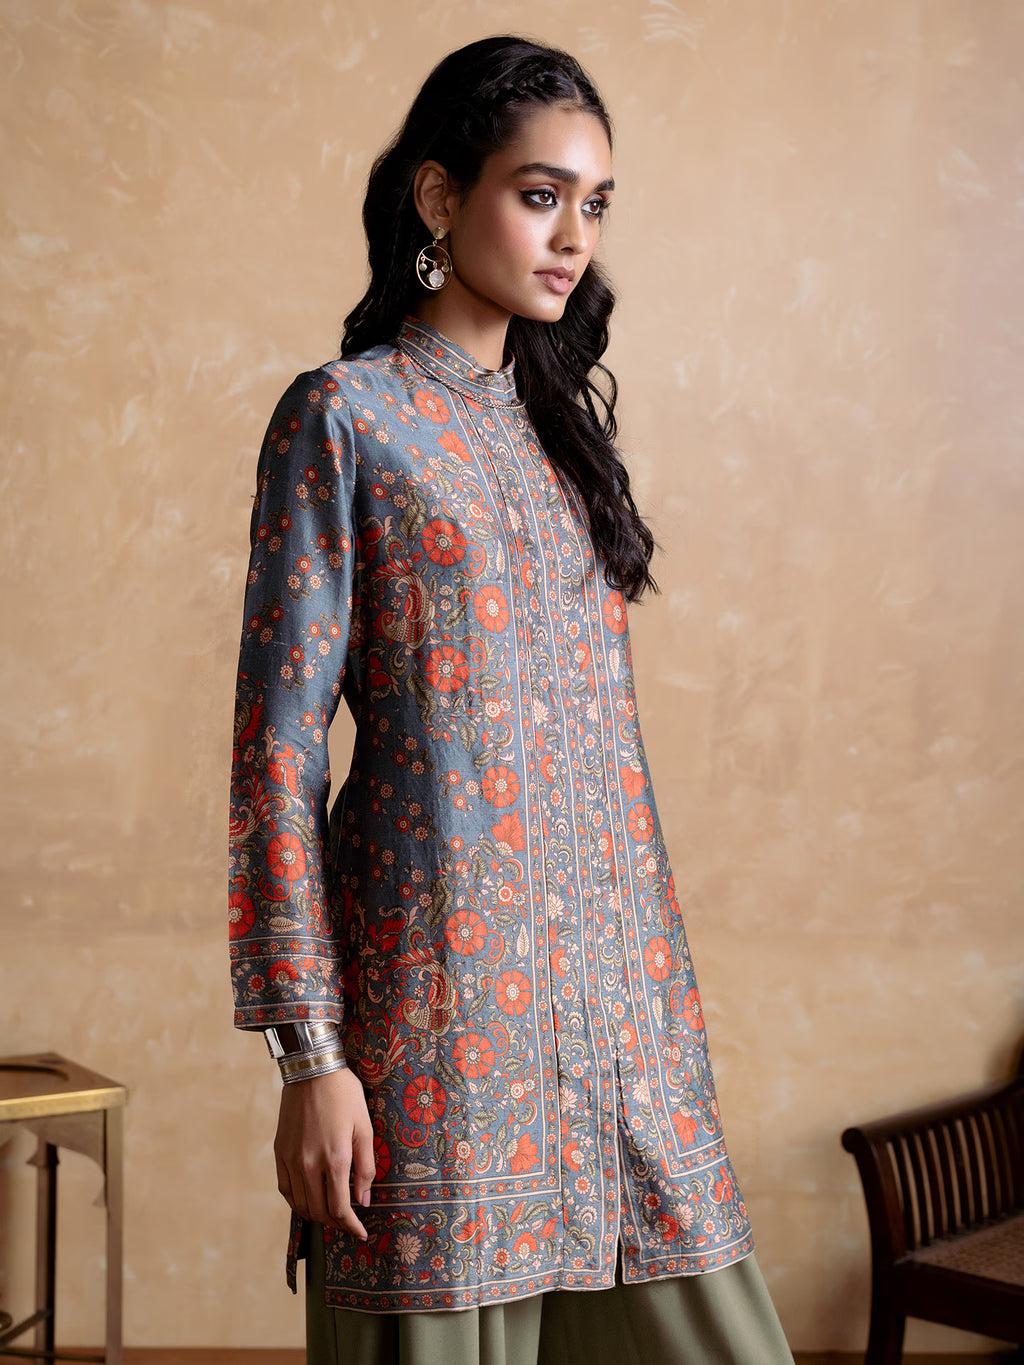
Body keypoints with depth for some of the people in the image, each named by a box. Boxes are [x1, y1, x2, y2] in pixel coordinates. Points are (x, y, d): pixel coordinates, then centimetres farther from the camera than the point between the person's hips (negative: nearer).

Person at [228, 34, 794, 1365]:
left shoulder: (557, 419, 15)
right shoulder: (345, 416, -4)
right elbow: (279, 744, -8)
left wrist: (652, 978, 17)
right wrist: (310, 1051, -13)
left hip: (618, 987, 6)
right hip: (442, 996, -6)